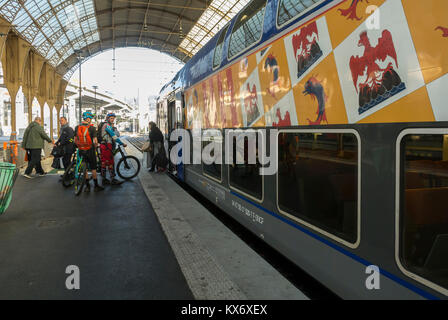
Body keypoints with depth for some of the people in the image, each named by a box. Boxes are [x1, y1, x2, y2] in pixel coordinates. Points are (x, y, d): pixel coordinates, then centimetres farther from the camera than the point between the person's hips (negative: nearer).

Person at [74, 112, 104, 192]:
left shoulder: (77, 127, 2)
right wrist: (95, 146, 5)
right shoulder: (92, 128, -12)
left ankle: (87, 186, 14)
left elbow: (75, 140, 5)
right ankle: (96, 186, 11)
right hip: (90, 151, -4)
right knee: (93, 168, 5)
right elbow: (95, 141, -15)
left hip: (81, 151, 4)